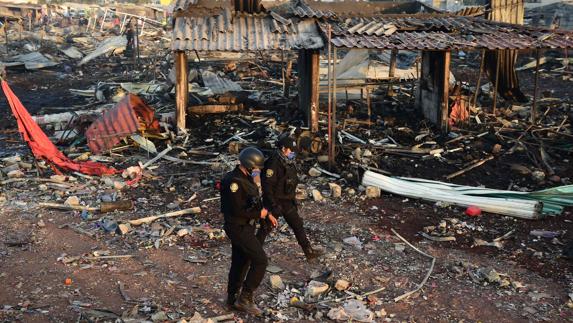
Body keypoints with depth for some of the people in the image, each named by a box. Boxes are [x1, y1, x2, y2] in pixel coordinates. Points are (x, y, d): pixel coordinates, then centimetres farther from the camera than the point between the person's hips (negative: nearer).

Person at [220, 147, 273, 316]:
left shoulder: (246, 178, 9)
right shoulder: (234, 182, -22)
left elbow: (253, 202, 19)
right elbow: (237, 211, -26)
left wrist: (266, 213, 4)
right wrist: (259, 214, -16)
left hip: (245, 227, 10)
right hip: (239, 228, -10)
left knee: (240, 262, 17)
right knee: (260, 260, -10)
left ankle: (233, 298, 29)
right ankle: (245, 298, -1)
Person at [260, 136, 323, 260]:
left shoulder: (289, 162, 5)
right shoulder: (273, 163, -23)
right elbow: (267, 185, -26)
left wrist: (293, 198, 20)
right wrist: (273, 205, -26)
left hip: (288, 202, 8)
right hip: (276, 202, -8)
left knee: (298, 225, 11)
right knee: (266, 227, 6)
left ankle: (309, 251, 19)